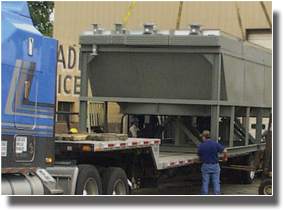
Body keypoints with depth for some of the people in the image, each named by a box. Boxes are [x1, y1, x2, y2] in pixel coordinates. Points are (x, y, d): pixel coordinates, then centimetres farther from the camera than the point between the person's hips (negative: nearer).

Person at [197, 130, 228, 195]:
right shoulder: (216, 144, -6)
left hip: (205, 166, 0)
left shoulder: (201, 146, -6)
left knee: (205, 183, 7)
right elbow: (225, 151, -11)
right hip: (215, 166, 0)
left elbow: (199, 158, 2)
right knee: (216, 183, 5)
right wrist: (225, 156, 11)